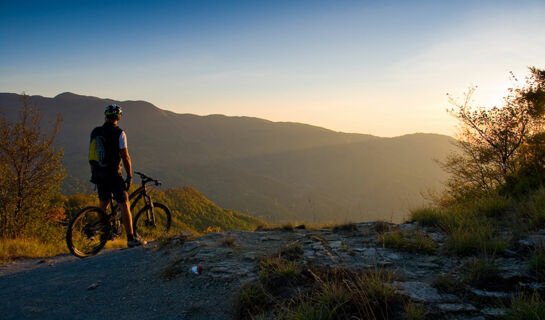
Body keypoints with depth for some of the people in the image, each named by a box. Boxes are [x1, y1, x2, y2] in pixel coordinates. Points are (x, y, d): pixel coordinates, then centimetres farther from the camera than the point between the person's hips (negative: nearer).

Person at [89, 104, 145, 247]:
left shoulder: (95, 132, 7)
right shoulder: (119, 133, -11)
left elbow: (91, 154, 13)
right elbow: (125, 157, -11)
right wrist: (129, 176, -4)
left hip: (98, 174, 6)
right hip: (113, 173, -6)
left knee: (104, 203, 21)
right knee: (124, 205, -3)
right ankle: (131, 238, -4)